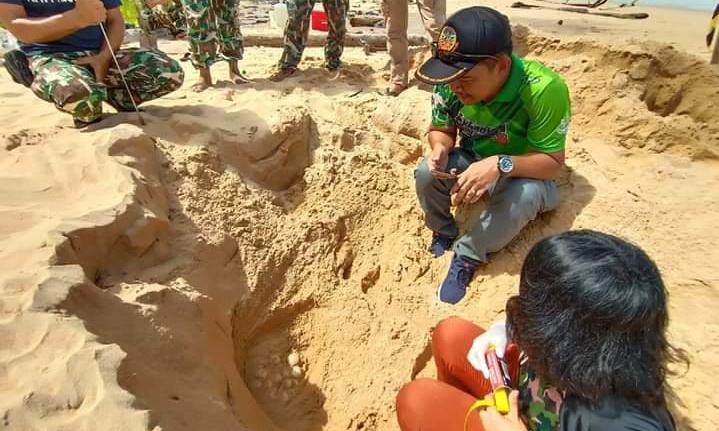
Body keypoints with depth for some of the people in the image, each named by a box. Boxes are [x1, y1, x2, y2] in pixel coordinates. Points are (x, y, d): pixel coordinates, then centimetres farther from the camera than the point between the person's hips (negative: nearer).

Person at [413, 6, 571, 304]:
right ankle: (443, 233, 7)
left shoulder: (543, 89, -32)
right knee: (426, 174, -24)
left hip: (525, 173, -3)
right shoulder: (450, 84, -20)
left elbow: (553, 162, -27)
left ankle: (467, 256, -11)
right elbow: (441, 130, -4)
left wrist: (500, 165, -45)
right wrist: (440, 149, -29)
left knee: (524, 195, -36)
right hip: (472, 161, 3)